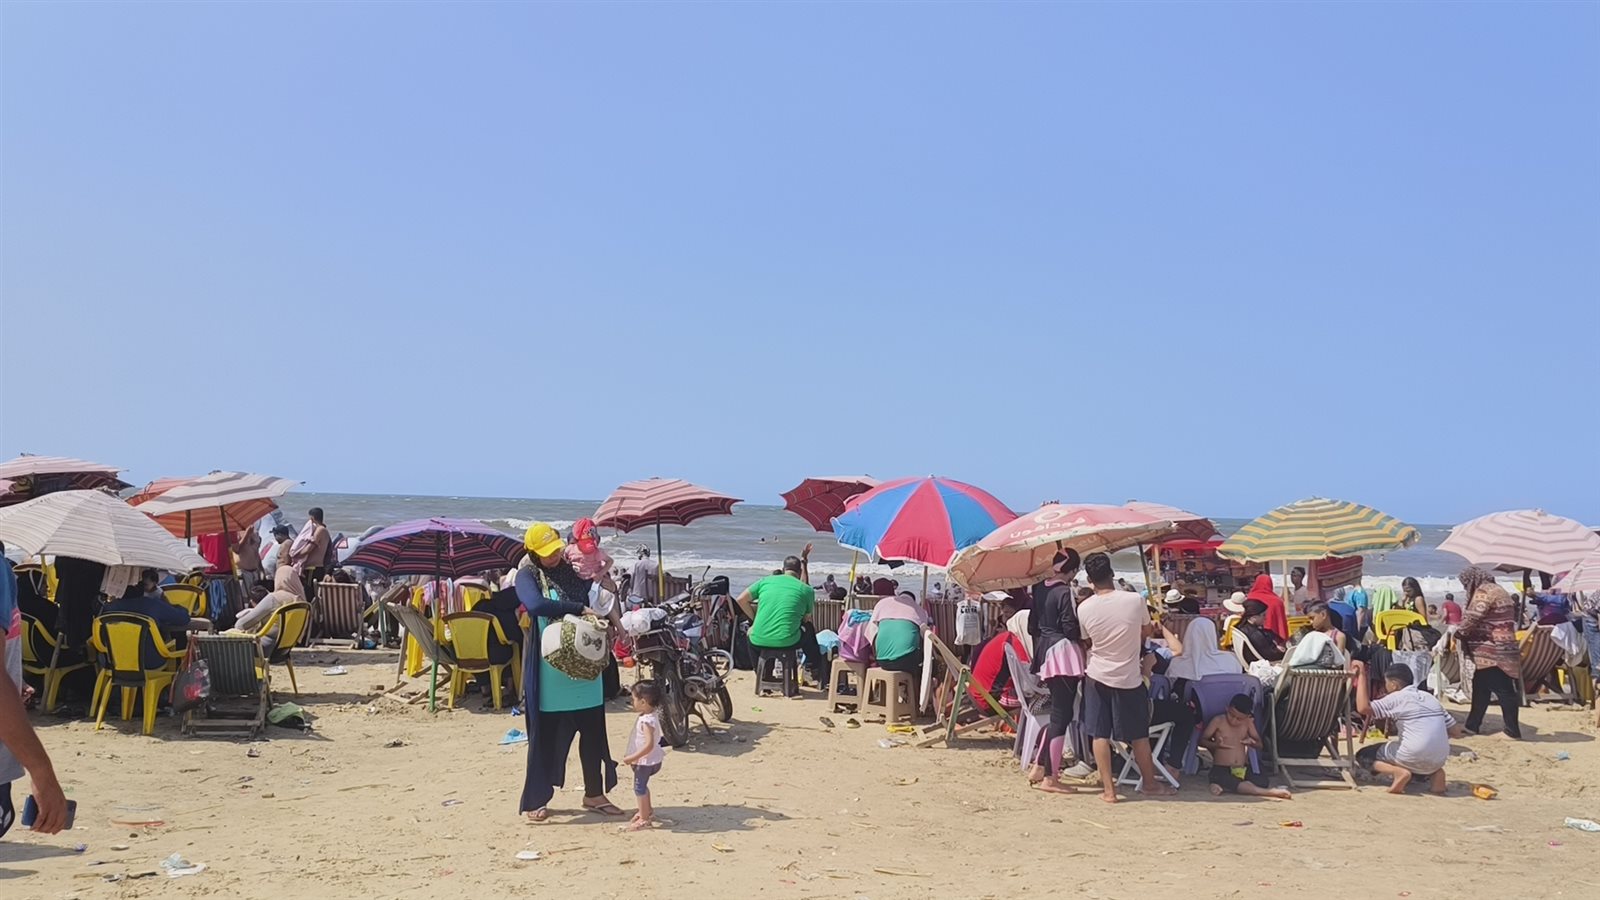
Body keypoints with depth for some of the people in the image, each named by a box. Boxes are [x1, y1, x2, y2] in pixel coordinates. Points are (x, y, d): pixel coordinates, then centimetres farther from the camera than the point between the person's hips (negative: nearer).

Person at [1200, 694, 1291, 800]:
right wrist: (1215, 745, -20)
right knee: (1229, 782, -38)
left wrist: (1252, 743, -10)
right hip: (1221, 769, -5)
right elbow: (1202, 740, 0)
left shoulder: (1248, 723, 7)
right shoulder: (1218, 721, -4)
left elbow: (1259, 744, 14)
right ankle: (1268, 792, -35)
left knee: (1262, 780, -25)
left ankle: (1224, 787, -17)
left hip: (1242, 770, 5)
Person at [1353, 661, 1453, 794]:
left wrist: (1362, 675, -9)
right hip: (1439, 761, 6)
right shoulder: (1430, 697, 15)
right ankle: (1433, 773, 10)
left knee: (1363, 755, 12)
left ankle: (1398, 772, -12)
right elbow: (1452, 728, 16)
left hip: (1413, 758, -6)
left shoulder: (1396, 698, -4)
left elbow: (1363, 707, -15)